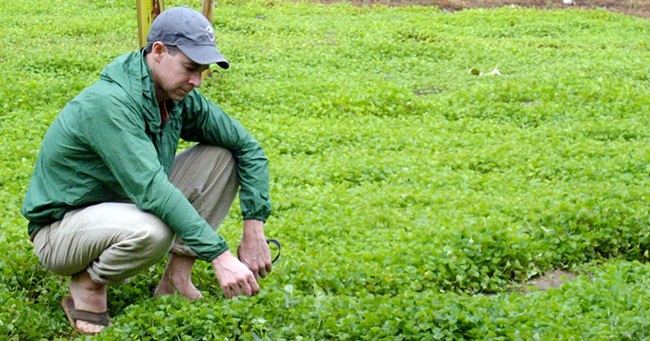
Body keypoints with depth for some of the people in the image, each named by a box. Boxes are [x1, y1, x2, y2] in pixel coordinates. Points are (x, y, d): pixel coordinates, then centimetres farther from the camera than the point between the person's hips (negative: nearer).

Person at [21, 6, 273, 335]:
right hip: (60, 230, -8)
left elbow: (247, 147, 1)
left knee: (221, 156, -6)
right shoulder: (109, 102, -30)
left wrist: (254, 231, -11)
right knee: (152, 230, -40)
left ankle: (176, 279, -2)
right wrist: (220, 256, -42)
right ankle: (88, 285, -9)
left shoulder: (179, 98, -5)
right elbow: (151, 189, -39)